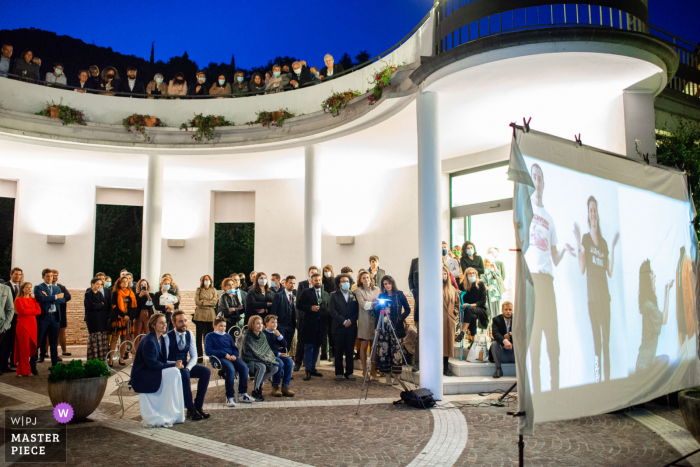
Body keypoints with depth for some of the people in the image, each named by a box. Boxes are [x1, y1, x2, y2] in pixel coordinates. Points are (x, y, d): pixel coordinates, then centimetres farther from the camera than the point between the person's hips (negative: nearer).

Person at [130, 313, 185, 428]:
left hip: (150, 373, 8)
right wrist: (173, 365, -20)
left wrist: (175, 364, -10)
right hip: (141, 376, -8)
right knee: (172, 373, -23)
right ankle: (170, 414, -13)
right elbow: (153, 364, -23)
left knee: (175, 372, -12)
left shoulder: (161, 338, 9)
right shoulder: (149, 341, -19)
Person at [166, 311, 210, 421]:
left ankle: (198, 405, -12)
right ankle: (190, 409, -26)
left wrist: (187, 368, -18)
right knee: (185, 374, -36)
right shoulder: (167, 337, -15)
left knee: (206, 371, -18)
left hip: (185, 366, 5)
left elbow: (194, 356, 1)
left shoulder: (189, 334, 0)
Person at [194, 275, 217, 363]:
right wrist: (210, 302, -5)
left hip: (210, 315, 1)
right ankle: (199, 357, 4)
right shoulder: (198, 290, 8)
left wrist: (203, 302, -5)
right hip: (200, 315, -1)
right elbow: (197, 302, -4)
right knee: (199, 337, -1)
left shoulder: (213, 290, 12)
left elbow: (215, 302, 1)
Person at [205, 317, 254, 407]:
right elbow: (208, 351, -5)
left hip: (231, 357, 5)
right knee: (231, 369, -35)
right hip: (219, 359, -5)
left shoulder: (228, 336, 26)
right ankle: (229, 397, -28)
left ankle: (243, 394, -16)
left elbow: (235, 348, 22)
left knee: (244, 366, -24)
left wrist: (234, 355, -3)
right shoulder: (210, 336, 9)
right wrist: (224, 354, -11)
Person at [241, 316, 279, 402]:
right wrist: (263, 360, -21)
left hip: (262, 359, 7)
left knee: (275, 368, -14)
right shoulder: (247, 336, -13)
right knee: (262, 367, -36)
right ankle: (255, 392, -21)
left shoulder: (262, 336, 9)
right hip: (250, 360, -7)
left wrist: (267, 359, -8)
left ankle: (259, 384, 6)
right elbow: (248, 353, -18)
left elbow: (267, 350, 14)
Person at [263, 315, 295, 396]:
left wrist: (279, 336, -1)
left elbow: (285, 345, 15)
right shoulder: (264, 334, -1)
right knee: (280, 363, -35)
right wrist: (278, 354, -17)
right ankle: (275, 387, -21)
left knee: (290, 361, -24)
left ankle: (285, 387, -22)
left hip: (281, 354, 6)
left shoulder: (277, 333, 21)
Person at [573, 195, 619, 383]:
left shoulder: (604, 242, 15)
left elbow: (610, 272, 9)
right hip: (592, 295, -4)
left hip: (605, 296, 5)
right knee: (596, 341, -5)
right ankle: (597, 378, 1)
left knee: (607, 341, 5)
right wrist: (578, 243, -17)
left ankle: (607, 379, 11)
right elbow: (581, 268, -9)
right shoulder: (585, 238, 2)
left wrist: (613, 247, 4)